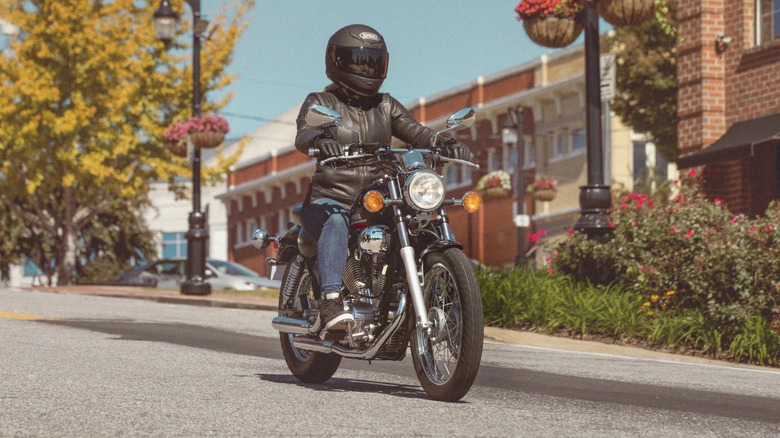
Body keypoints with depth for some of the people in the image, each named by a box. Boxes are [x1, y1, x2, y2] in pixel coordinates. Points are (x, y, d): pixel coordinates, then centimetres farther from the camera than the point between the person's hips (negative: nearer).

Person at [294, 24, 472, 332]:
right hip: (329, 199, -4)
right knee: (336, 223, -37)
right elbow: (303, 135, -14)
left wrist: (445, 143, -19)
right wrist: (321, 140, -39)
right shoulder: (320, 102, 7)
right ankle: (330, 302, -49)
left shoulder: (385, 106, 20)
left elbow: (415, 131, 4)